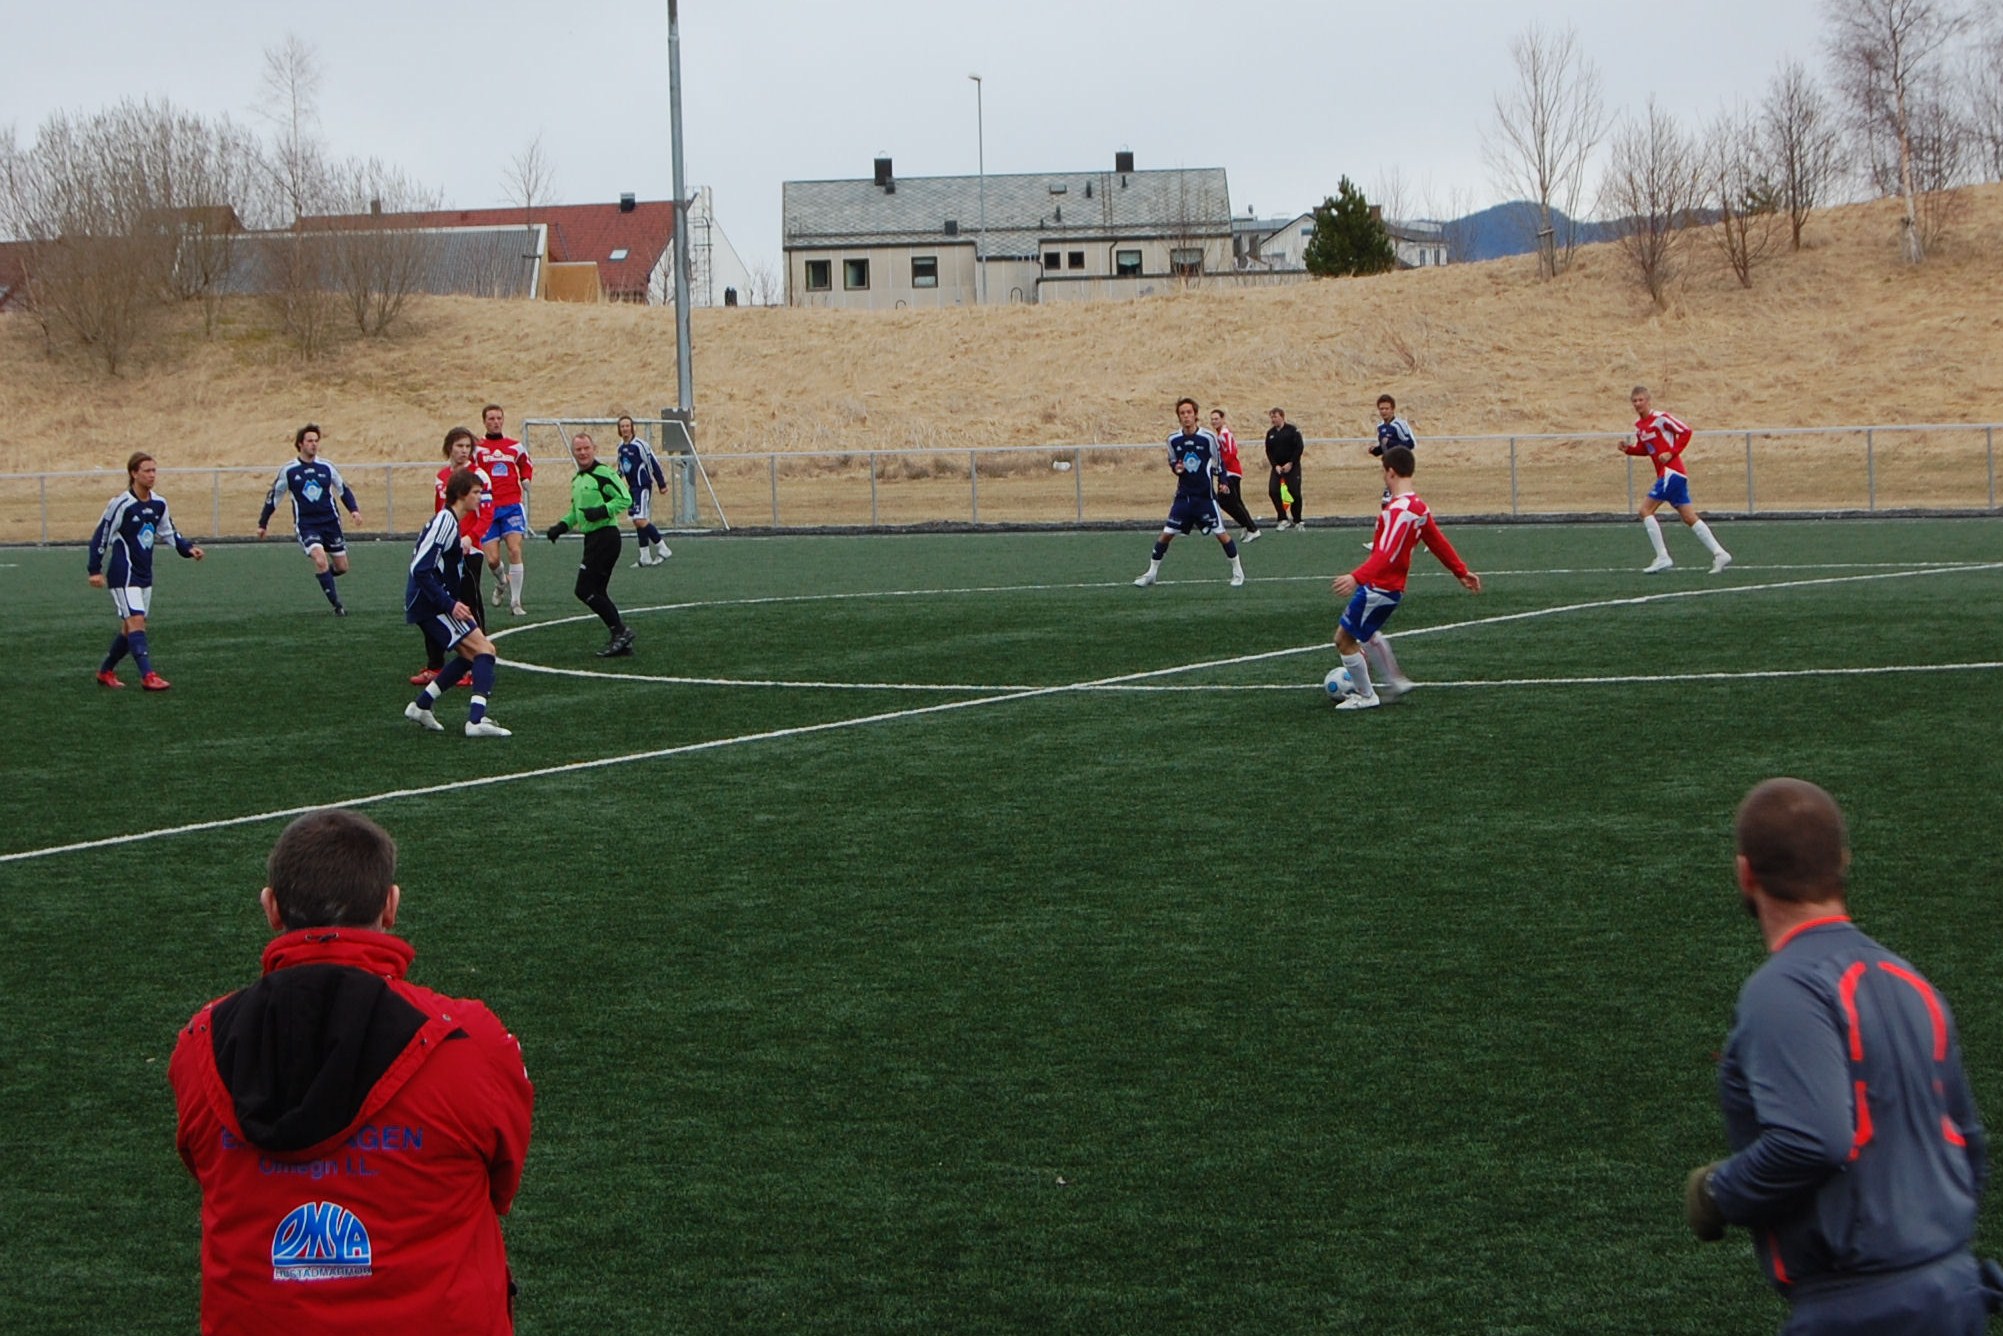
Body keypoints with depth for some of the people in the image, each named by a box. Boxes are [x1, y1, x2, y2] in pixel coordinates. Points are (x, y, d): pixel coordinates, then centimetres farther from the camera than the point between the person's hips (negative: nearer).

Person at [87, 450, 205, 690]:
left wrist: (188, 548, 4)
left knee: (130, 628, 11)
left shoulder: (158, 504, 5)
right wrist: (95, 570, -12)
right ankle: (148, 676, -22)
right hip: (123, 575, -8)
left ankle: (105, 671, 26)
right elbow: (101, 536, -10)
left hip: (144, 575, 8)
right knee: (136, 621, -17)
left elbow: (167, 532, 19)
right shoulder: (122, 504, -15)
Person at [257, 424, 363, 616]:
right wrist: (262, 524, 12)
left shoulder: (326, 468, 3)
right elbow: (274, 497, 8)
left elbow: (344, 490, 15)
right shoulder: (288, 471, -2)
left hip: (330, 522, 3)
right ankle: (337, 605, -16)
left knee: (341, 567, 4)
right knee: (320, 560, -24)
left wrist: (354, 510, -1)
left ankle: (323, 573, 40)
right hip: (306, 525, -3)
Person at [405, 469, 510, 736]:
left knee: (471, 654, 18)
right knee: (483, 649, -14)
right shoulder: (444, 522, -17)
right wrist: (450, 604, -24)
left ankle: (420, 706, 21)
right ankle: (476, 720, -24)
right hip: (431, 605, -11)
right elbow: (420, 570, -24)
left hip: (435, 604, 11)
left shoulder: (450, 521, 15)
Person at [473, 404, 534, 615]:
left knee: (515, 551, -12)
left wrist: (526, 479, 7)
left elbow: (527, 464, 26)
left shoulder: (514, 446, 10)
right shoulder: (477, 448, 2)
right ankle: (501, 582, 31)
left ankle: (515, 602, -4)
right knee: (492, 559, -4)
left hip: (512, 505, 1)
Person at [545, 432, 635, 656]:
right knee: (596, 593, 9)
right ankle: (622, 643, 11)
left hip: (605, 535, -10)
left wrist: (602, 511, -26)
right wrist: (562, 525, 16)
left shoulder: (604, 474, -11)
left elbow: (625, 499, -16)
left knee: (585, 590, -12)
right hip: (592, 539, 10)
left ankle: (620, 631, -8)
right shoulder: (577, 479, 17)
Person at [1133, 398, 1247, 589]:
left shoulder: (1208, 438, -8)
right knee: (1166, 534, -2)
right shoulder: (1173, 440, 0)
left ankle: (1238, 571, 13)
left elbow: (1219, 462, 4)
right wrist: (1175, 467, -7)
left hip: (1205, 495, -2)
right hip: (1183, 496, 2)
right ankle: (1151, 573, 11)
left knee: (1221, 534, -3)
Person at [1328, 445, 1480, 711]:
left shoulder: (1399, 509, -23)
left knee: (1344, 639, 2)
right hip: (1393, 588, 10)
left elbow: (1386, 554, -34)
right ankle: (1396, 682, 36)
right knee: (1368, 633, 31)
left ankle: (1366, 697, 14)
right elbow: (1439, 543, 18)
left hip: (1378, 587, -10)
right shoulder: (1419, 506, 8)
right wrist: (1462, 572, 28)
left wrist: (1357, 578, -43)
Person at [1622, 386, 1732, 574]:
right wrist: (1628, 449, 6)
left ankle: (1662, 558, -10)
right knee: (1689, 518, 7)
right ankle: (1719, 554, 6)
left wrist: (1671, 452, -16)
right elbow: (1644, 449, 24)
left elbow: (1685, 432, -10)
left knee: (1646, 510, -10)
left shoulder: (1660, 418, -11)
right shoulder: (1639, 425, 14)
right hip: (1665, 474, 9)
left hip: (1671, 471, -9)